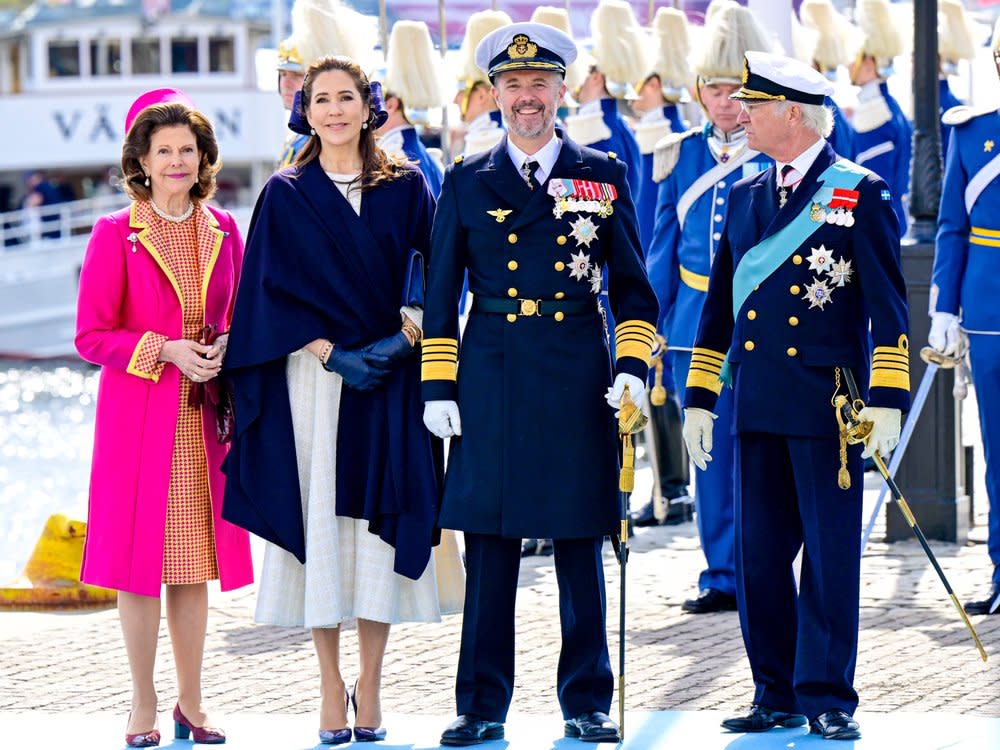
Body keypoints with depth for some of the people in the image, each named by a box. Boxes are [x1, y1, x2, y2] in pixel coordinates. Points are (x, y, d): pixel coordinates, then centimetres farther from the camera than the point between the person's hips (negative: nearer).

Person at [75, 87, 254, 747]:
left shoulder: (222, 231, 7)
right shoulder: (116, 235, -5)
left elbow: (239, 315, 18)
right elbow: (92, 336, -5)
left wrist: (225, 347, -4)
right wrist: (166, 350, -16)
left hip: (205, 417, 4)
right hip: (139, 413, -4)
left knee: (197, 562, 7)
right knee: (140, 556, -1)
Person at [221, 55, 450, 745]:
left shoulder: (406, 189, 9)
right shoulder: (286, 196, 6)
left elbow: (432, 273, 5)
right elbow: (272, 291, 0)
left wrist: (407, 334, -11)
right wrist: (328, 352, -11)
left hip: (391, 379, 1)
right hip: (313, 380, -1)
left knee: (380, 527, -2)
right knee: (321, 522, -3)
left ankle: (370, 690, 5)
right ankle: (332, 691, 4)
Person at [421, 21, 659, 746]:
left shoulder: (604, 176, 8)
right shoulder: (467, 183, 8)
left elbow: (633, 285, 10)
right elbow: (441, 295, 9)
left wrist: (634, 365, -2)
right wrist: (438, 387, 2)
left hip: (578, 379, 0)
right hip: (491, 379, 0)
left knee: (580, 543, 3)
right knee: (489, 544, 0)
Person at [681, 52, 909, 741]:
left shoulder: (861, 193, -3)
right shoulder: (744, 198, 13)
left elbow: (888, 304, -5)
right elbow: (720, 304, 17)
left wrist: (887, 400, -11)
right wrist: (699, 399, 13)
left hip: (827, 404, -5)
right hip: (757, 408, 5)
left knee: (830, 554, -1)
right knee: (760, 555, 6)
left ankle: (828, 697, 5)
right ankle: (777, 695, 14)